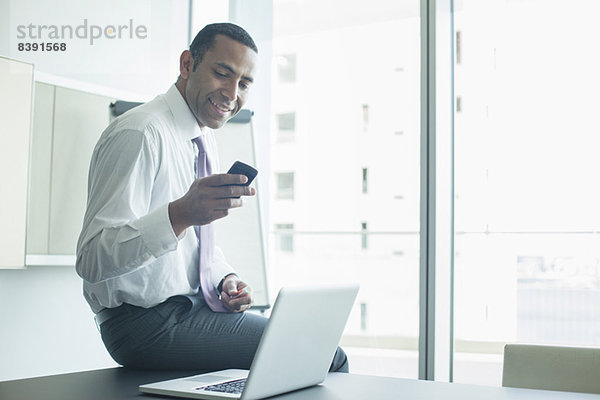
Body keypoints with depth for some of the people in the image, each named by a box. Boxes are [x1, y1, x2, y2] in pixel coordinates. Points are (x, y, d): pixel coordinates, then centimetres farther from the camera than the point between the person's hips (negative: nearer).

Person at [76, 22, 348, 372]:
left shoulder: (205, 139, 11)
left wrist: (225, 279, -1)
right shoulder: (140, 134, -18)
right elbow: (92, 260, -25)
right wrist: (180, 214, -39)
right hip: (147, 322, -9)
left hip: (194, 304, 9)